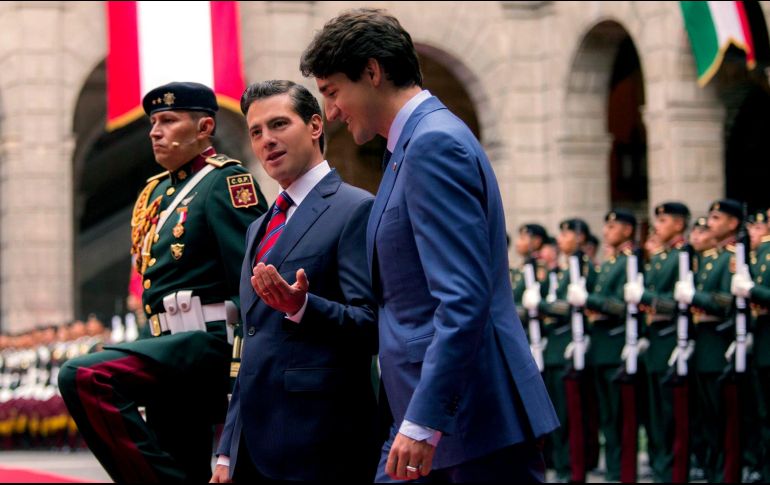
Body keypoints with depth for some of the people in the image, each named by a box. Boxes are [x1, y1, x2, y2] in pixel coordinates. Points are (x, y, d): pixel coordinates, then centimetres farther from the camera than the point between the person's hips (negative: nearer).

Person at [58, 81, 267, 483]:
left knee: (82, 377, -26)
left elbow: (252, 284, -16)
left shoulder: (226, 181, -7)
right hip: (173, 348, 9)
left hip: (208, 342, -9)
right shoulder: (157, 193, 20)